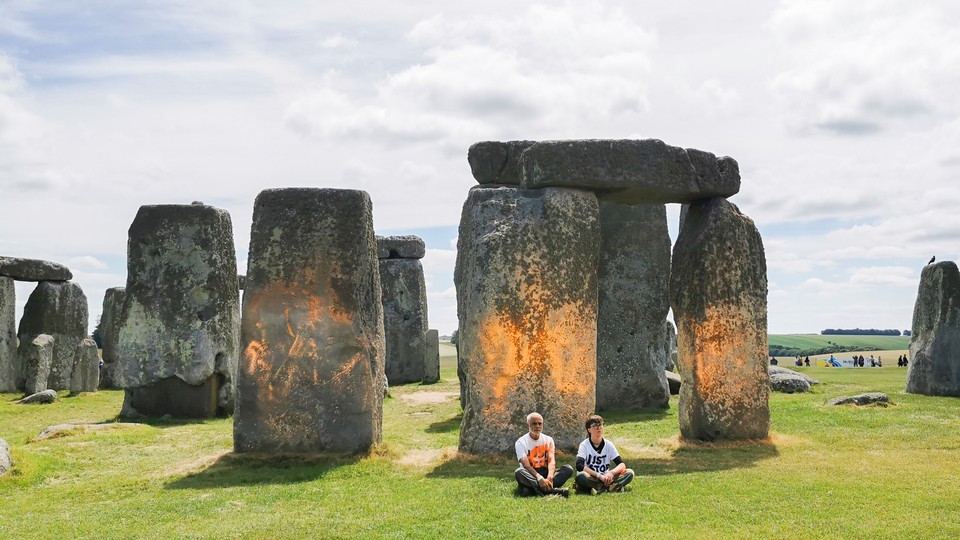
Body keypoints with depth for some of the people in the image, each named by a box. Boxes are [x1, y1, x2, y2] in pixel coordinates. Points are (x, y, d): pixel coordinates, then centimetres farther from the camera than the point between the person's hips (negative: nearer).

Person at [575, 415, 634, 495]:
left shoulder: (609, 445, 3)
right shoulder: (584, 445, -6)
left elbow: (622, 464, -3)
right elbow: (579, 466, -21)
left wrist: (611, 473, -24)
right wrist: (599, 476, -27)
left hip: (605, 478, 4)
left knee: (629, 473, -16)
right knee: (581, 476, -37)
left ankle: (599, 488, -27)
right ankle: (613, 487, -27)